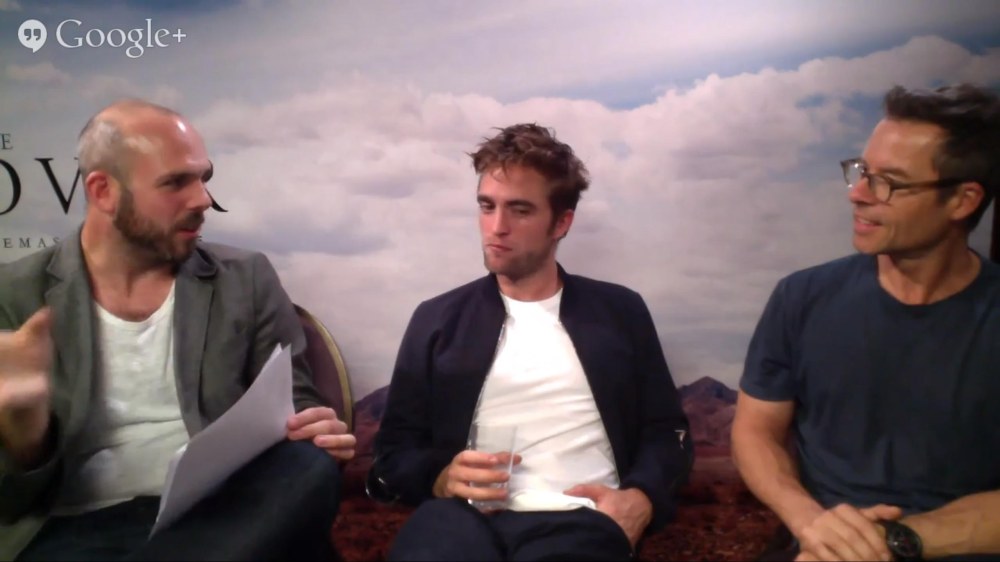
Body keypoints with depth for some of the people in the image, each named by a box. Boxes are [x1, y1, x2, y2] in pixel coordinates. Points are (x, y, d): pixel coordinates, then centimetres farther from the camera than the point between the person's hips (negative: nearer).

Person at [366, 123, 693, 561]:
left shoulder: (620, 311, 14)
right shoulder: (438, 318, 14)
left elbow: (667, 431, 14)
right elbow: (393, 448, 13)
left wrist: (640, 499, -7)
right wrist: (440, 477, -10)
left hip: (577, 518, 1)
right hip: (466, 513, 0)